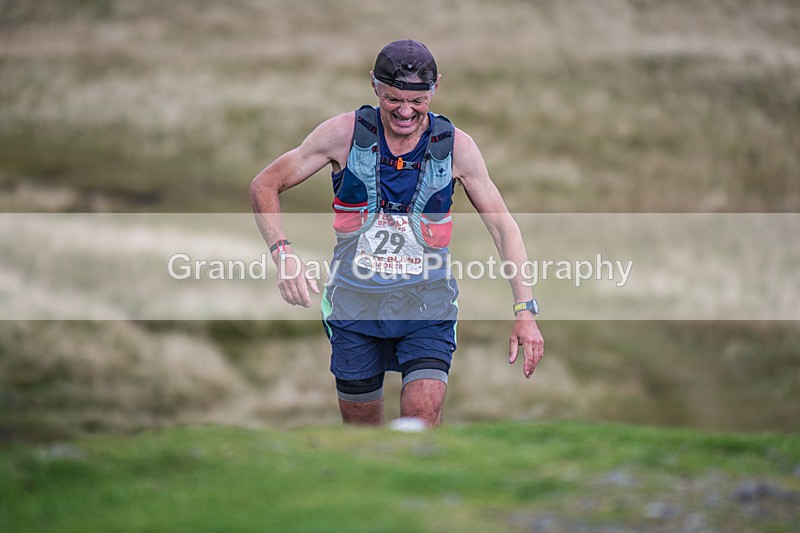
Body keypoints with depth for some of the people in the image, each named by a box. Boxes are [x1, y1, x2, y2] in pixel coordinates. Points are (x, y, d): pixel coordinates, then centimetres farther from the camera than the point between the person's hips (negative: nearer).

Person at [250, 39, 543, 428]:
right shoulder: (345, 133, -9)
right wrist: (283, 253, -18)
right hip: (355, 304, 1)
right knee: (361, 424, 12)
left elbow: (503, 226, 0)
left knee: (424, 414, -21)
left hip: (426, 305, -1)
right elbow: (264, 186, -2)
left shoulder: (456, 146, -7)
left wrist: (525, 311, -7)